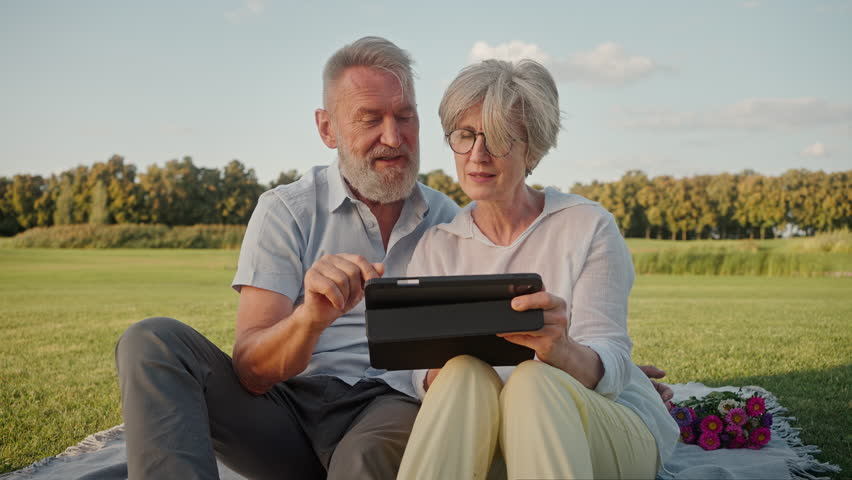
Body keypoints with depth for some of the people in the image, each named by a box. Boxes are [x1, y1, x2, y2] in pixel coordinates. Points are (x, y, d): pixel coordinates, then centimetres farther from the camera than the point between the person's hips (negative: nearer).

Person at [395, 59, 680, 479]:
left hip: (611, 425, -2)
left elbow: (610, 364, -9)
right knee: (463, 372, -32)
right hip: (478, 433, 2)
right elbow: (424, 380, 1)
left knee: (533, 381, -35)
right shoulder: (434, 247, 9)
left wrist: (561, 351, -34)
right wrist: (440, 370, -25)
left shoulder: (588, 227, 1)